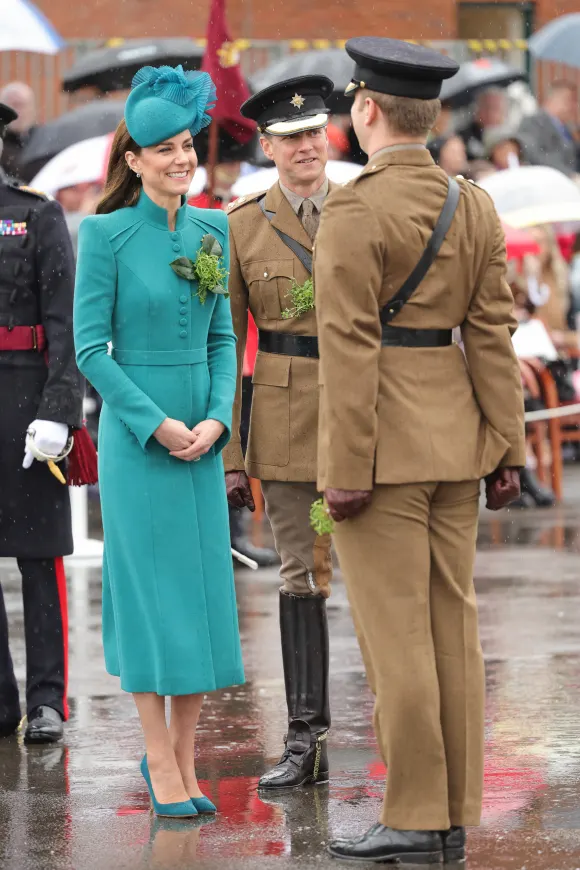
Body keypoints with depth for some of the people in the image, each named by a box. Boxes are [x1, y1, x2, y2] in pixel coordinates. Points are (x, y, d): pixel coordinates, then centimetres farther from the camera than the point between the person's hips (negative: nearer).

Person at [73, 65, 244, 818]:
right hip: (134, 436, -5)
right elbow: (90, 346, -8)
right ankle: (160, 762, 5)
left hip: (202, 437, 5)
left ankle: (185, 761, 14)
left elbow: (223, 338, 11)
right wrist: (157, 424, -13)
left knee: (203, 592, 5)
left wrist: (216, 420, -4)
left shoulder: (212, 230, 7)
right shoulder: (106, 234, -7)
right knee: (150, 592, -2)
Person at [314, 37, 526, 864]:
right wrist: (506, 447, 8)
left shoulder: (353, 211, -14)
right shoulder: (475, 206, 6)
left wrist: (345, 470, -15)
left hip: (384, 443, -7)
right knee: (452, 626, 8)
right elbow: (493, 333, 5)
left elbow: (350, 348, -16)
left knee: (395, 633, -3)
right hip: (455, 438, 7)